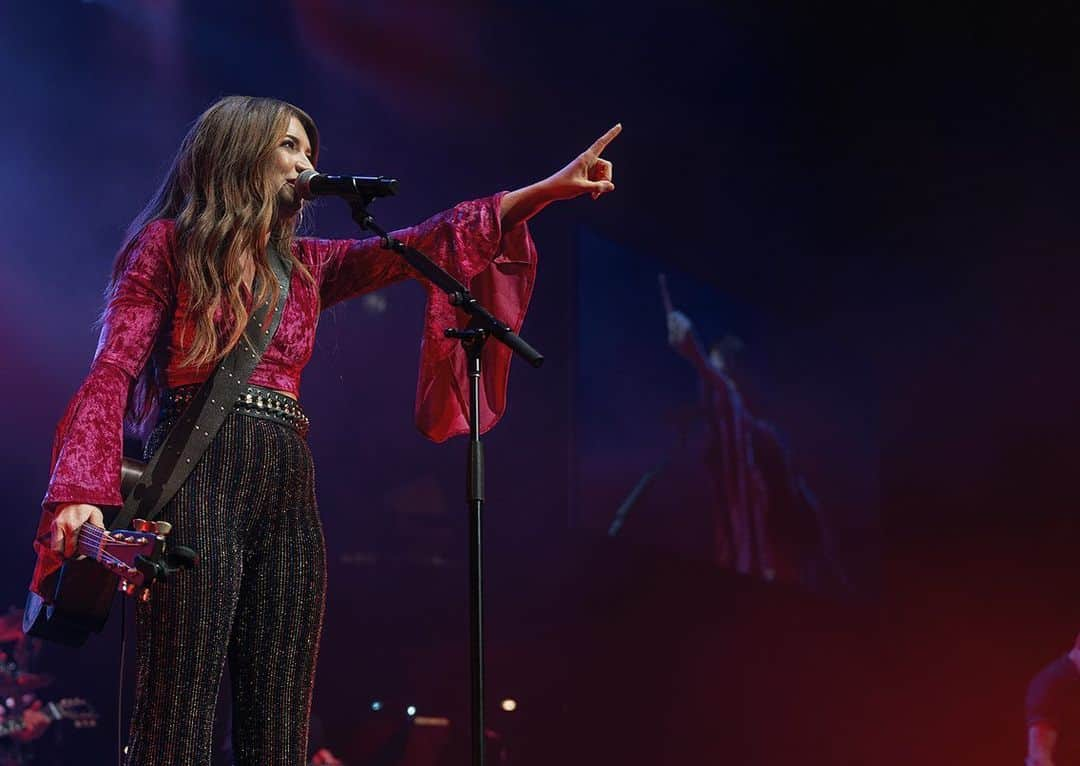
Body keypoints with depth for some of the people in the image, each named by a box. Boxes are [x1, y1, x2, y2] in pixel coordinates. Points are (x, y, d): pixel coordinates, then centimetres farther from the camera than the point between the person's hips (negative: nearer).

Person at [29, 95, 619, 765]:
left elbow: (419, 247, 18)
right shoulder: (169, 243, 8)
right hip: (200, 466, -6)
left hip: (289, 484, 6)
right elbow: (114, 370, -2)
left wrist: (548, 189, 11)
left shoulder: (303, 264, 24)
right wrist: (82, 489, -18)